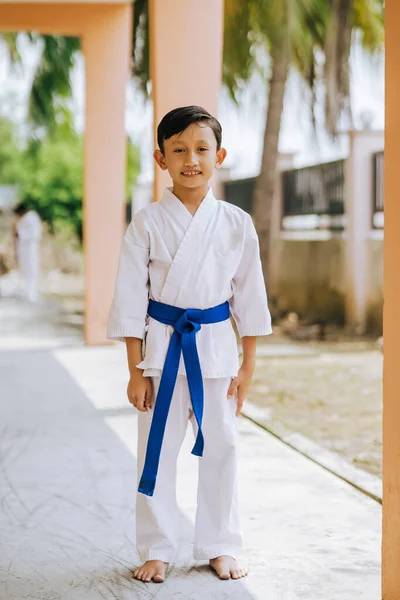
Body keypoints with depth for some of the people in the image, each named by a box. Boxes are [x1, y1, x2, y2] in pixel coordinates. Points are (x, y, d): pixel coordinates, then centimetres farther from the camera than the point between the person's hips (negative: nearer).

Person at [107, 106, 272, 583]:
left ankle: (219, 547, 26)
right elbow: (130, 299, -3)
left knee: (220, 448, 9)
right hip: (162, 345, -1)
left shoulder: (236, 224, 0)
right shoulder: (148, 224, -5)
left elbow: (249, 297, 5)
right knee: (157, 450, 6)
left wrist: (247, 367, 4)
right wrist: (136, 370, -5)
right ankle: (156, 549, 22)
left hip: (216, 347, 2)